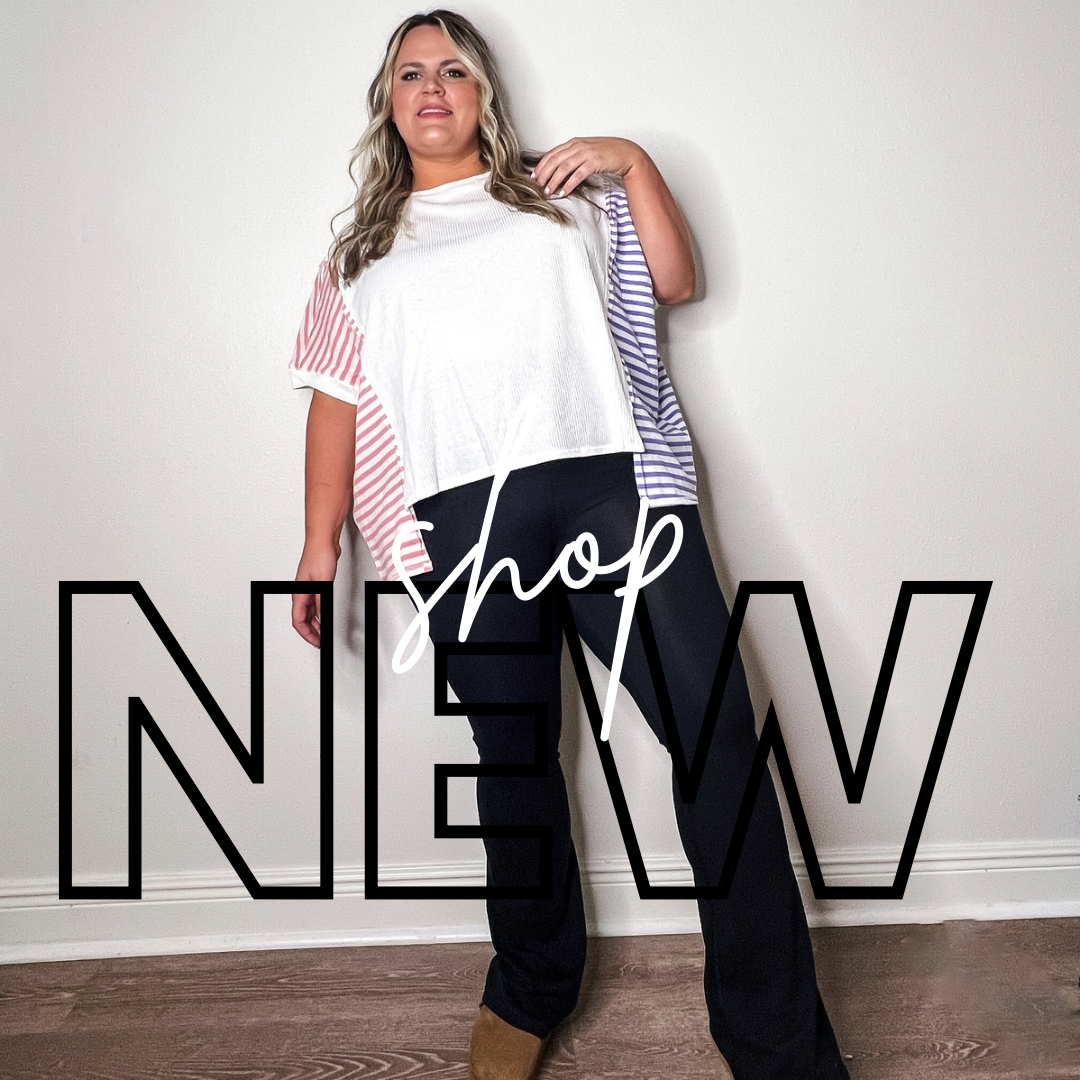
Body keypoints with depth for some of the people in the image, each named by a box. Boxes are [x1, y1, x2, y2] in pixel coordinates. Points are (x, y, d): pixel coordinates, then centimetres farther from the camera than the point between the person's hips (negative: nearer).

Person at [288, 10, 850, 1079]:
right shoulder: (360, 251, 23)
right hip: (462, 514, 1)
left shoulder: (565, 194, 23)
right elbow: (338, 401, 17)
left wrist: (635, 164, 7)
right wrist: (319, 543, 12)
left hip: (612, 478, 0)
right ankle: (530, 991, 27)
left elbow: (676, 279, 17)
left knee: (715, 724, -10)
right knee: (513, 753, 5)